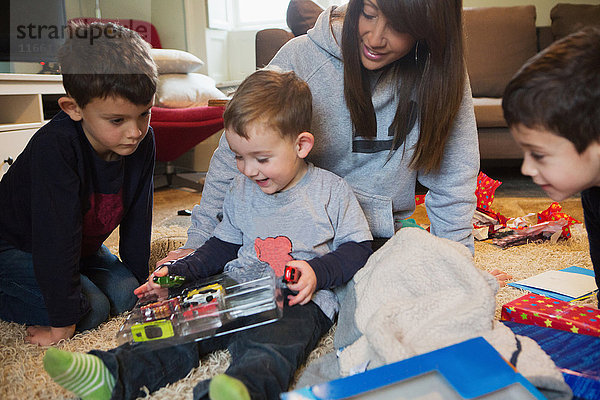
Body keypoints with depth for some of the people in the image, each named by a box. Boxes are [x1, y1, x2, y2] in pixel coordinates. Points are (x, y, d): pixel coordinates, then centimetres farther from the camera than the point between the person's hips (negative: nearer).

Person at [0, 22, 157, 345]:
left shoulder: (142, 141, -17)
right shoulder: (55, 146, -35)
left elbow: (137, 216, -5)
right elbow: (55, 236, -35)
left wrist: (139, 280, 0)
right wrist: (62, 323, -30)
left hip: (80, 245, 6)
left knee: (125, 294, -9)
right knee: (90, 309, -20)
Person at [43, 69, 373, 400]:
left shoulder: (332, 191, -1)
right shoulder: (240, 192, 13)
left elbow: (358, 247, 1)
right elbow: (223, 246, 22)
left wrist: (318, 271, -17)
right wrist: (178, 271, 8)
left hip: (303, 301, -5)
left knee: (271, 342, -37)